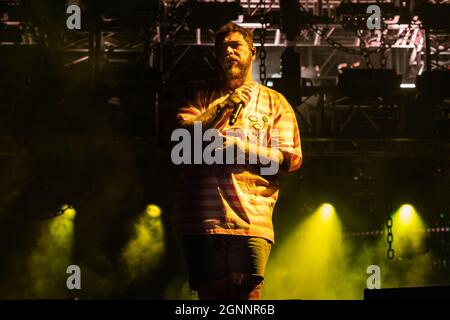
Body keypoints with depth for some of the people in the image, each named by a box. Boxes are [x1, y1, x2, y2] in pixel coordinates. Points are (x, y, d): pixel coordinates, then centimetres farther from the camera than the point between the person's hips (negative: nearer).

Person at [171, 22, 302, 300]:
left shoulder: (274, 102, 15)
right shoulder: (201, 94, 17)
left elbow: (291, 159, 5)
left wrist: (243, 147, -7)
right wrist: (224, 105, -10)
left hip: (252, 218, -1)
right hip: (202, 216, 1)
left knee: (248, 294, -13)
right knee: (211, 295, 0)